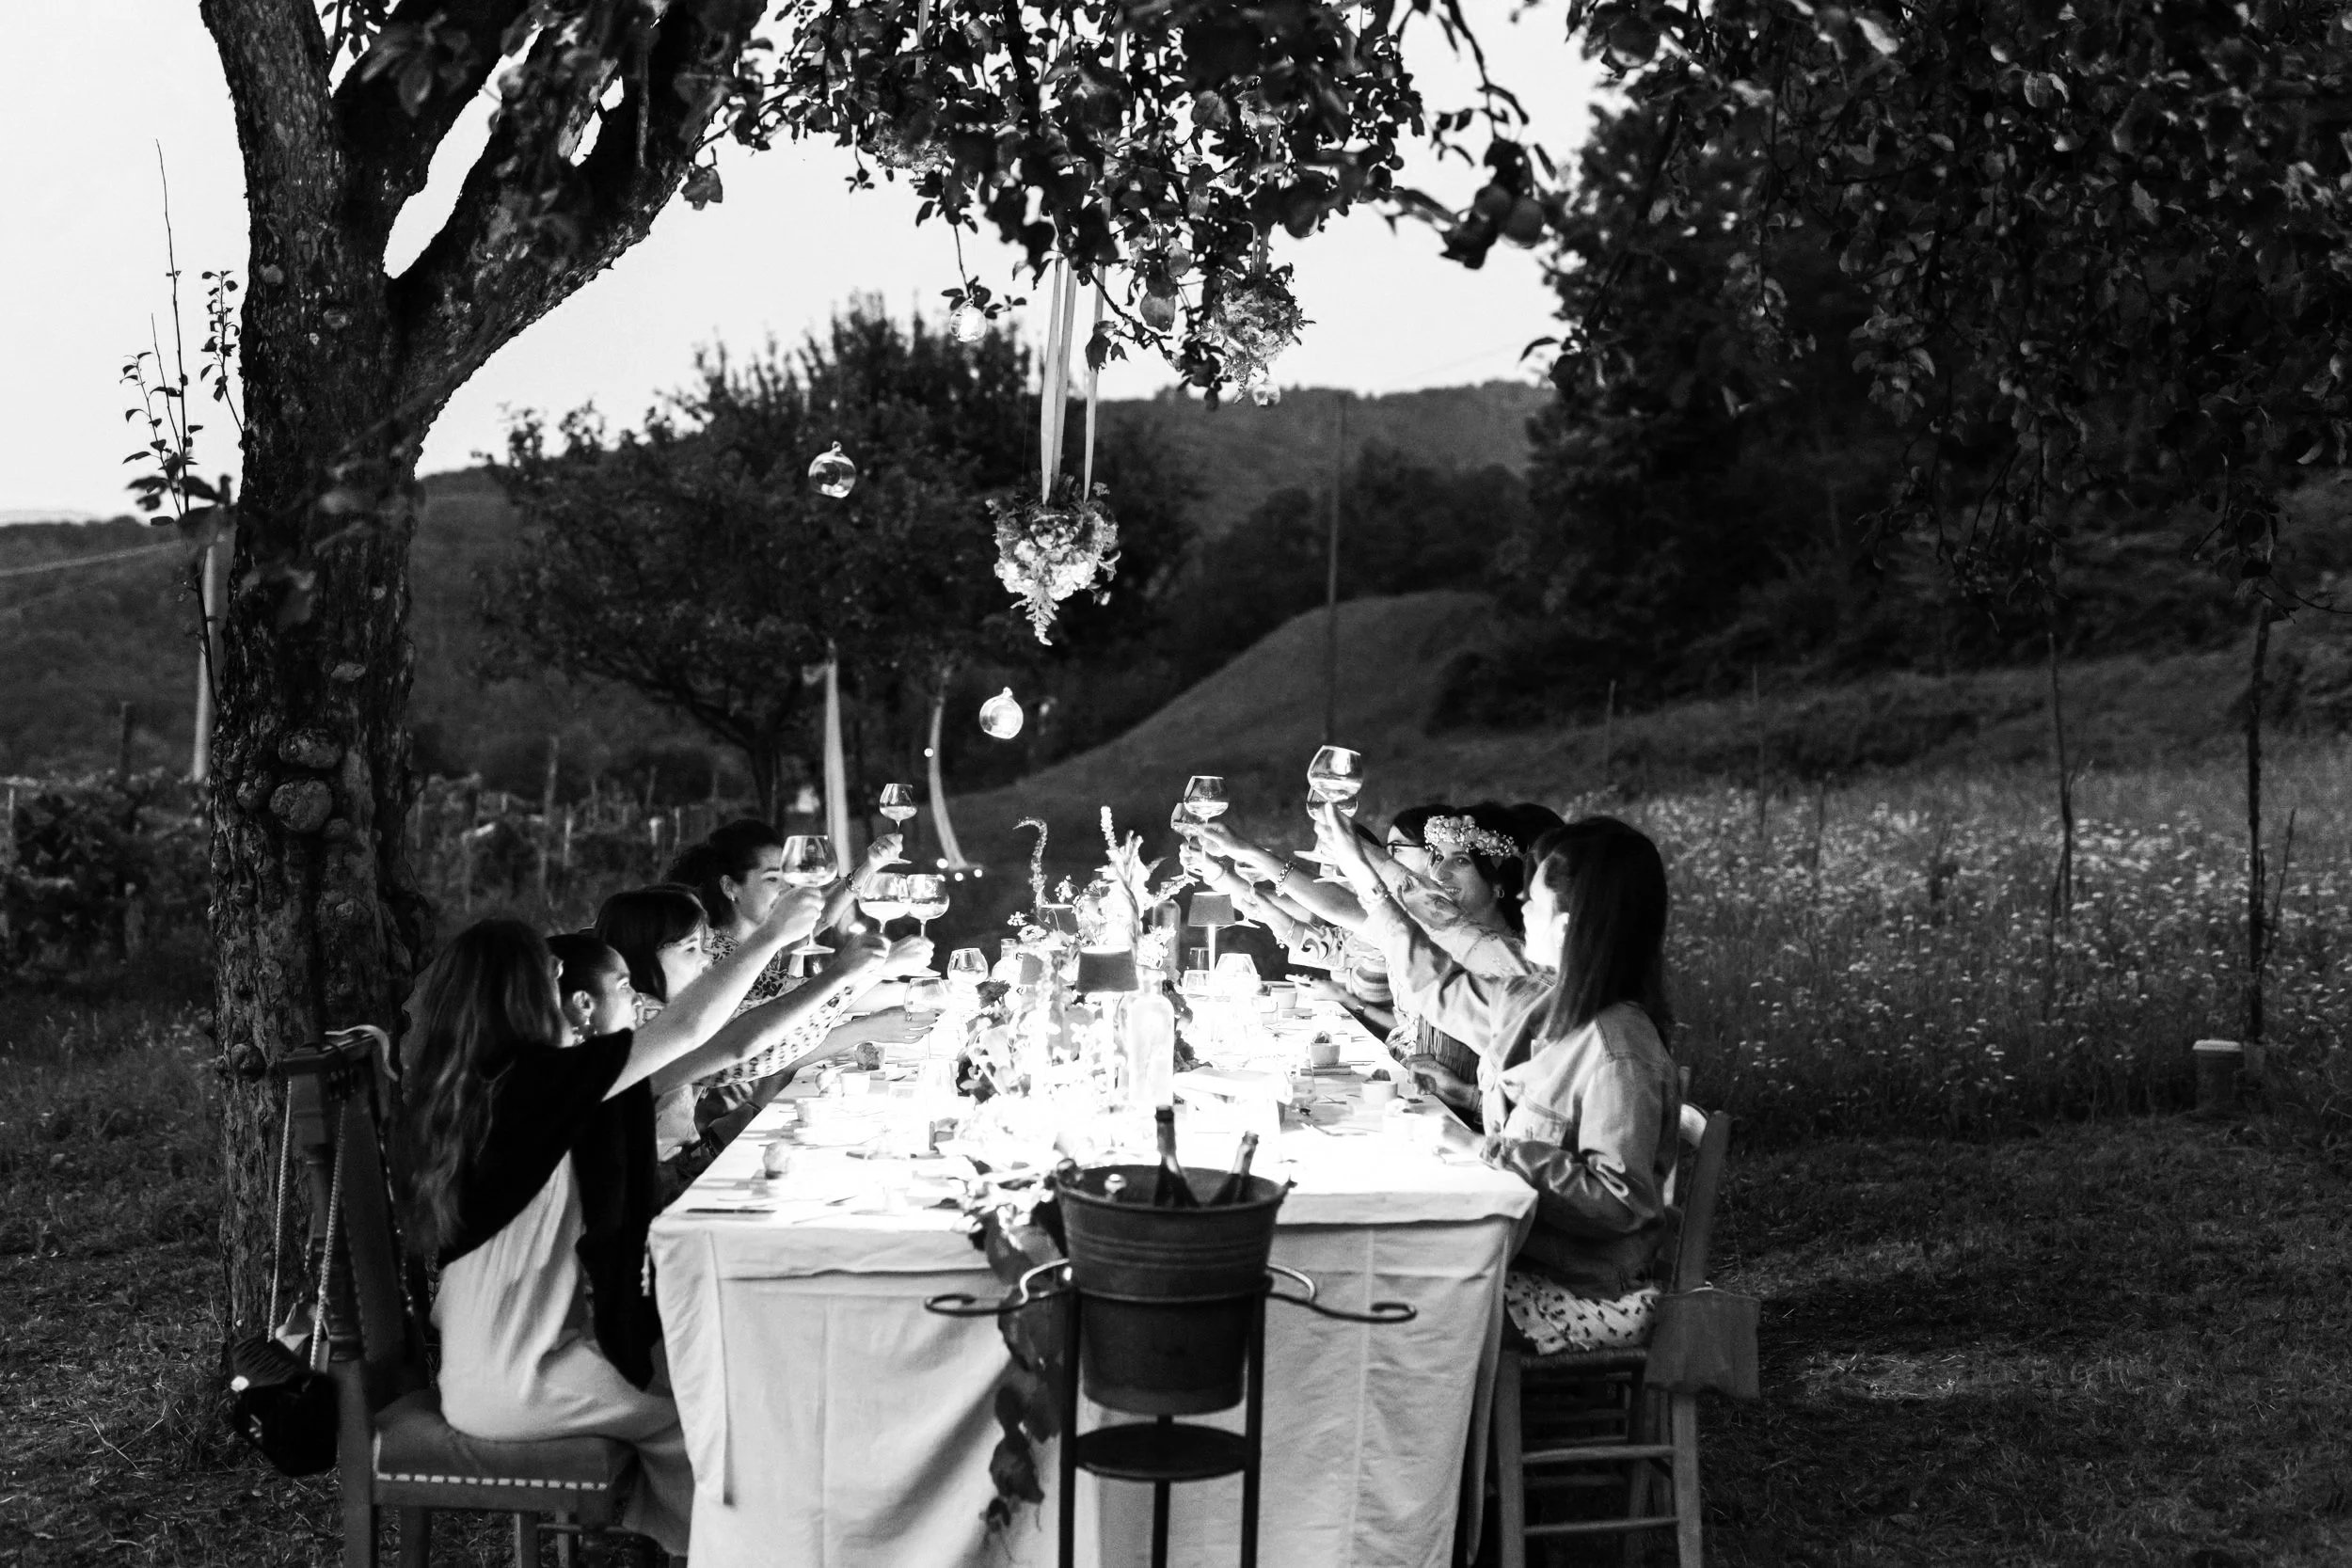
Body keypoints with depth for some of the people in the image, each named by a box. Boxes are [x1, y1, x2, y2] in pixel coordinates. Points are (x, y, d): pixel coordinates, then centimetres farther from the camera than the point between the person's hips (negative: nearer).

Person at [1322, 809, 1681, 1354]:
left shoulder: (1618, 1051, -24)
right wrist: (1364, 879, 24)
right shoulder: (1536, 1003, 3)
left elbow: (1619, 1200, -25)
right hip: (1515, 1247, 8)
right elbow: (1439, 985, 21)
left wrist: (1489, 1152, -23)